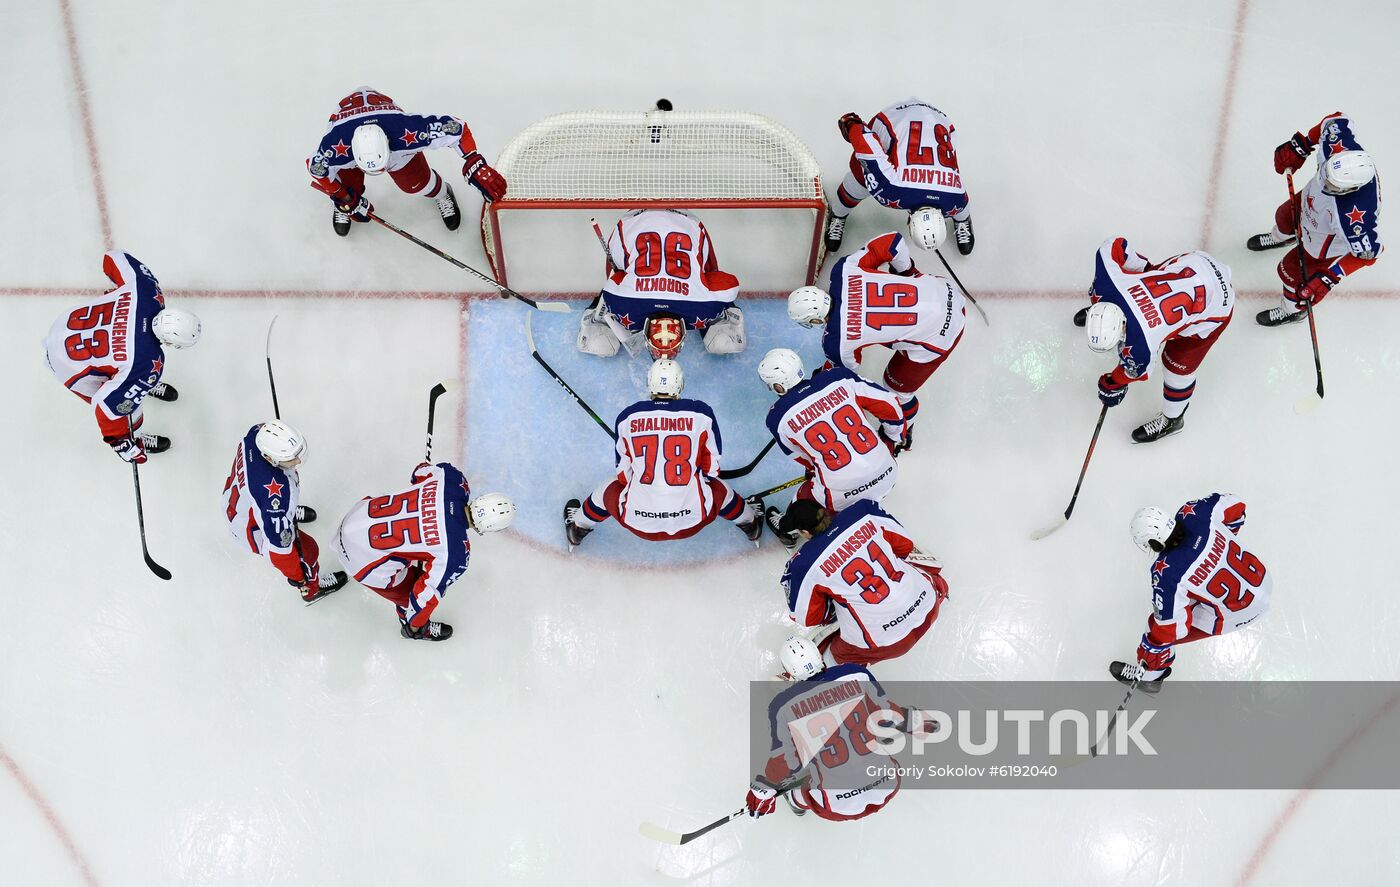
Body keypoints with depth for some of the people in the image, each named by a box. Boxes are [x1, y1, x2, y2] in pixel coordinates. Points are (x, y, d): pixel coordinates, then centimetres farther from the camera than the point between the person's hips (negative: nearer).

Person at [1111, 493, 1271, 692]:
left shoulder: (1166, 573, -31)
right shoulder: (1193, 514, -19)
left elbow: (1171, 627, -21)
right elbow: (1235, 506, 0)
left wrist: (1147, 663, -6)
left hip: (1236, 614, -6)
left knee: (1158, 625, 7)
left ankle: (1149, 675, 31)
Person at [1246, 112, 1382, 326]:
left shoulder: (1357, 214, -50)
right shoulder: (1339, 147, -38)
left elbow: (1368, 251, -36)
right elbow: (1336, 121, -17)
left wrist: (1330, 276, -36)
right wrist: (1299, 146, -15)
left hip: (1330, 242, -6)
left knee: (1291, 270, 14)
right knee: (1285, 217, 34)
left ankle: (1292, 309, 49)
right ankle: (1279, 237, 75)